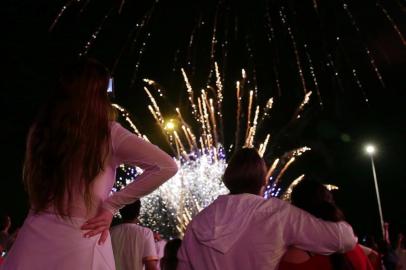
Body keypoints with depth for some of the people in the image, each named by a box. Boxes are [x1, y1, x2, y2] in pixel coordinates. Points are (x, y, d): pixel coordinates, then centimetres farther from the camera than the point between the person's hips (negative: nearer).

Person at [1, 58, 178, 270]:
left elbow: (33, 187, 14)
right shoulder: (108, 133, -7)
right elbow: (166, 167, -11)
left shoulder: (39, 129, 3)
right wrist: (111, 205, -9)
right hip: (80, 246, -3)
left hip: (34, 239, 3)